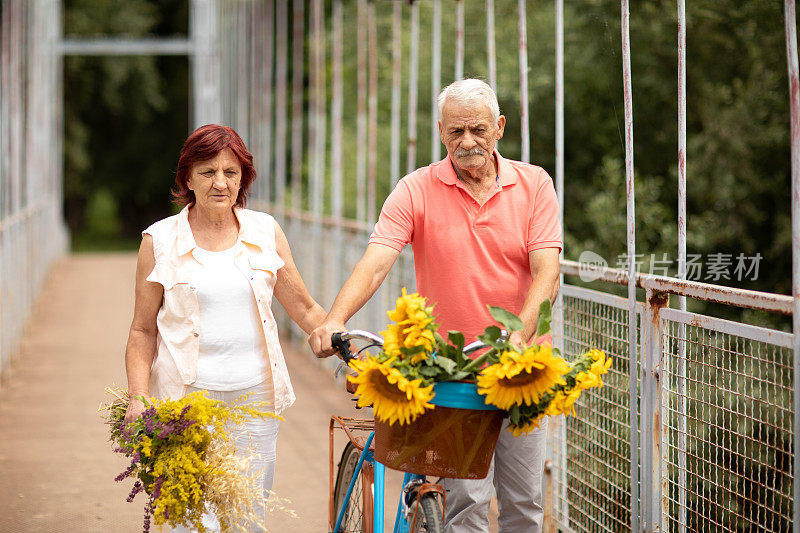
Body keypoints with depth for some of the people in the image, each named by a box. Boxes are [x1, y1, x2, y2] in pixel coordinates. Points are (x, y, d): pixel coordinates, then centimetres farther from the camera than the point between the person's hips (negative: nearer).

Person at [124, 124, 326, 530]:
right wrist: (138, 398, -7)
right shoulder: (160, 241, 2)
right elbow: (143, 331, 5)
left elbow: (305, 310, 13)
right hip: (188, 398, -2)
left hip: (255, 394, 2)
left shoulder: (266, 231, 7)